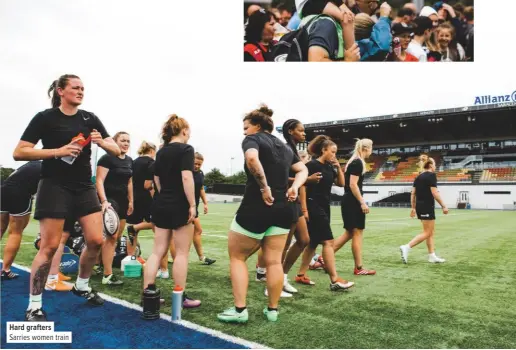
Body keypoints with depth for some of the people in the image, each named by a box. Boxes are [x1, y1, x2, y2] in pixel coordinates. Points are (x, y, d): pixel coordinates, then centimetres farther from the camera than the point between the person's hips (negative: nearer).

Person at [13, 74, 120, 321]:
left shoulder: (90, 119, 8)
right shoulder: (45, 117, -5)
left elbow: (116, 151, 6)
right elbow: (19, 153, -10)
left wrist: (101, 142, -16)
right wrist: (58, 151, -20)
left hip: (84, 187, 5)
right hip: (55, 187, -5)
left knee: (96, 240, 2)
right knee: (49, 246, -5)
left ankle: (82, 286, 26)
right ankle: (34, 306, 10)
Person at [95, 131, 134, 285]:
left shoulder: (129, 161, 13)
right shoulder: (107, 158, -9)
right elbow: (99, 181, -15)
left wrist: (131, 201, 18)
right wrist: (104, 201, -25)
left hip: (123, 201, 8)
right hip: (110, 200, -8)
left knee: (117, 237, 12)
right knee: (112, 236, -12)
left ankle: (105, 264, 27)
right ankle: (107, 275, -8)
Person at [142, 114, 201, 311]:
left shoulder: (161, 152, 14)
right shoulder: (185, 149, -9)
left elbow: (157, 180, 18)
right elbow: (186, 177, -20)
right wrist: (192, 205, -18)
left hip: (161, 204, 7)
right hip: (180, 206, -7)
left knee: (158, 251, 10)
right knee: (182, 253, 2)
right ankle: (180, 298, 10)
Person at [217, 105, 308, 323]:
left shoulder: (252, 139, -5)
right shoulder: (284, 147, 17)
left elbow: (252, 158, -28)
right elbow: (302, 170, 20)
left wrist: (264, 187, -21)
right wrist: (294, 187, 3)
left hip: (255, 208, -6)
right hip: (282, 210, 7)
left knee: (237, 257, 9)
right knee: (274, 261, 11)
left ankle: (239, 310, 9)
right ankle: (272, 310, 19)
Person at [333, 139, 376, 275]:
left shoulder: (353, 161, 16)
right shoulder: (358, 162, -13)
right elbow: (353, 184, -20)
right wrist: (362, 202, -19)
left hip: (348, 201, 10)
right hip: (353, 202, -10)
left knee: (349, 233, 12)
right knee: (357, 233, -1)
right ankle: (359, 268, 8)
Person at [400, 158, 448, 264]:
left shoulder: (419, 177, 12)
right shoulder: (431, 175, -10)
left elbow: (413, 193, 12)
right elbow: (434, 193, -16)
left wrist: (413, 208, 17)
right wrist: (444, 206, -11)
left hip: (419, 206, 9)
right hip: (427, 207, -9)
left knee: (431, 232, 15)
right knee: (427, 233, -5)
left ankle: (432, 256, 18)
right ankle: (406, 247, -15)